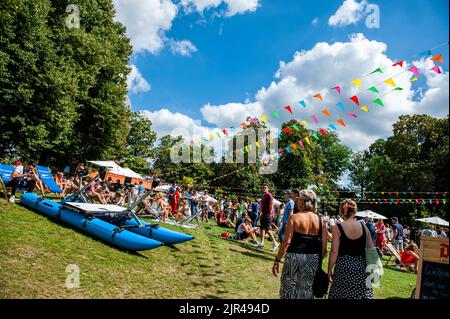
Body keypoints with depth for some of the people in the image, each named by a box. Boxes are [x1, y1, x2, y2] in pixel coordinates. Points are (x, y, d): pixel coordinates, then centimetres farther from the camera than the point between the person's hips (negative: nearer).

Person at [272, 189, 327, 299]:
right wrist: (319, 262, 14)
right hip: (313, 260, 4)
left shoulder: (294, 217, -10)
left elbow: (286, 242, -14)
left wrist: (277, 261, -8)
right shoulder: (321, 221, 1)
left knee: (289, 290, 11)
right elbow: (324, 247, 0)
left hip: (294, 257, -3)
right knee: (306, 291, 17)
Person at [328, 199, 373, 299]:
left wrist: (329, 269, -1)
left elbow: (334, 252, -10)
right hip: (361, 267, 3)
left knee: (341, 294, 9)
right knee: (362, 294, 13)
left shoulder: (338, 228, -9)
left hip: (343, 266, -3)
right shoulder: (364, 227, 1)